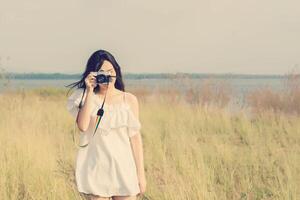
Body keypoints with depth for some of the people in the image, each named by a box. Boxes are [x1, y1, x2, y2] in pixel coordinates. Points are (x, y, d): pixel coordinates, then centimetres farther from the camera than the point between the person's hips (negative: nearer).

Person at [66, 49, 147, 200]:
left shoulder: (129, 100, 5)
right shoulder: (87, 98, 4)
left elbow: (135, 137, 5)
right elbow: (83, 126, -15)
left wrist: (141, 173, 2)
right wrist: (89, 91, -12)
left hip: (124, 169, 1)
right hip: (97, 169, 0)